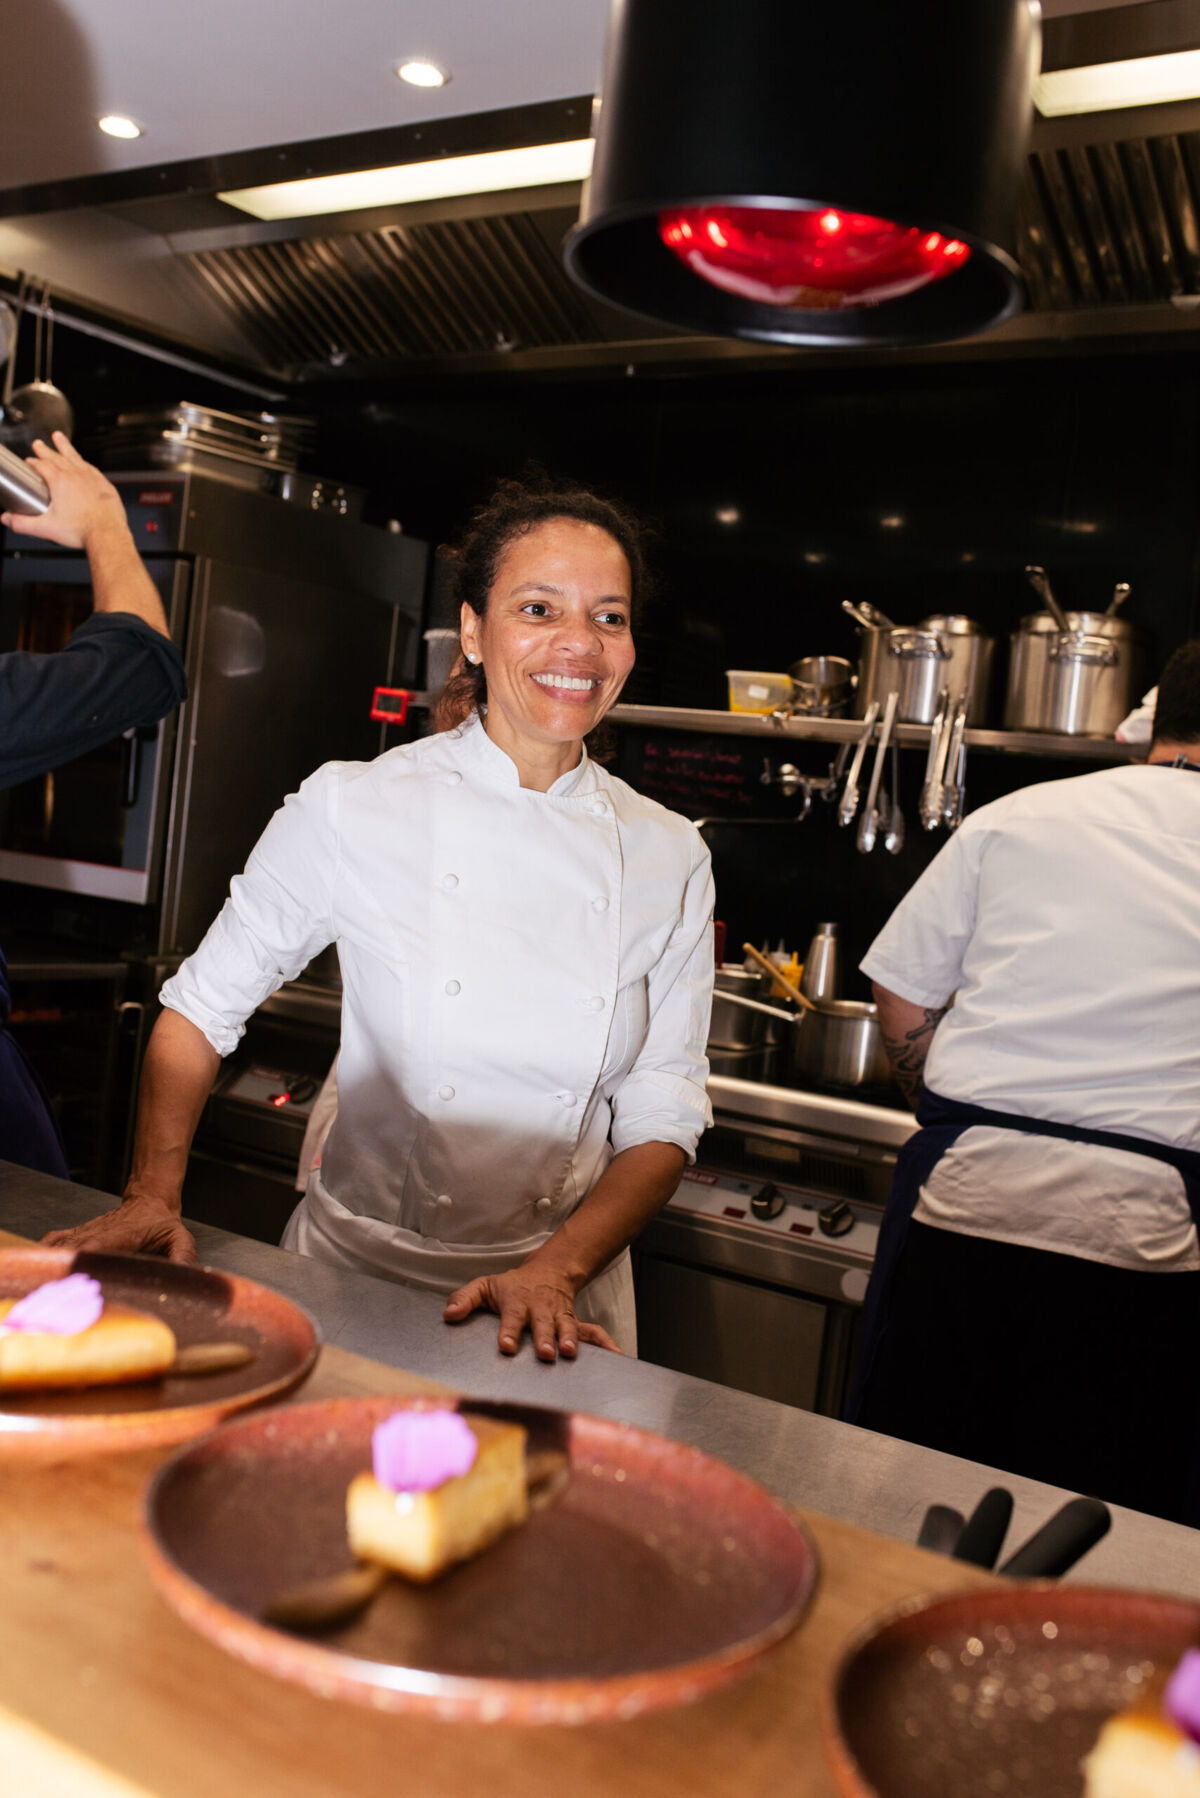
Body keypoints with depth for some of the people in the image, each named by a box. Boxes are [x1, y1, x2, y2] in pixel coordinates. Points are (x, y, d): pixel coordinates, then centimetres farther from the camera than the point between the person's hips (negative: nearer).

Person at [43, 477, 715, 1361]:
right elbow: (204, 1006, 0)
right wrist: (153, 1199, -9)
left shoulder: (671, 858, -3)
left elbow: (664, 1114, -2)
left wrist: (556, 1272, -14)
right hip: (354, 1276, -1)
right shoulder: (352, 808, -10)